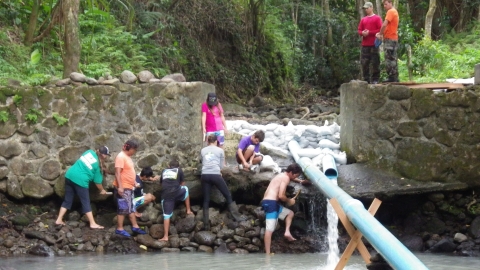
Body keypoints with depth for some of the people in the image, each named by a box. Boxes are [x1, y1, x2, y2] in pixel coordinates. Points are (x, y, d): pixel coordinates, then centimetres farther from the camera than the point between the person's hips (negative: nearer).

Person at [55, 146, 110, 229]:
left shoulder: (89, 152, 11)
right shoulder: (98, 165, -1)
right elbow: (98, 181, 5)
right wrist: (102, 190, 22)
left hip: (69, 175, 6)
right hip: (80, 180, -6)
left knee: (67, 200, 16)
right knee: (86, 203, 3)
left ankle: (59, 220, 17)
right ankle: (92, 223, 8)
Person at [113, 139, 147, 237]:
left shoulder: (128, 157, 13)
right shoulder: (121, 157, -17)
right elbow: (117, 173, -23)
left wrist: (134, 183, 24)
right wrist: (120, 187, -28)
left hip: (129, 187, 10)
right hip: (123, 188, -10)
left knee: (131, 208, 15)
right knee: (123, 208, -6)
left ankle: (135, 226, 21)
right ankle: (119, 229, -1)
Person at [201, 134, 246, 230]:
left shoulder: (203, 150, 19)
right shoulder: (220, 150, 13)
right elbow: (221, 166, 15)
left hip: (205, 175, 2)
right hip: (216, 175, -2)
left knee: (206, 200, 8)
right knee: (228, 196, 10)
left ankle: (206, 224, 3)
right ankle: (236, 216, 6)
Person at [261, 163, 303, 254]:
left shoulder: (281, 176, 21)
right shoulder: (286, 178, -8)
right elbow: (281, 195, -16)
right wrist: (289, 201, 0)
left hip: (269, 202, 10)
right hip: (271, 203, -10)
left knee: (290, 213, 26)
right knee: (269, 229, -12)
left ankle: (287, 232, 9)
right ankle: (268, 254, -16)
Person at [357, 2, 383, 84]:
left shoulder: (377, 18, 2)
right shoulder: (363, 19, 17)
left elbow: (380, 30, -7)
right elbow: (359, 30, 17)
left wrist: (369, 32, -12)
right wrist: (362, 33, -6)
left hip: (374, 44, -5)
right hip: (365, 45, 5)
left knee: (375, 63, -4)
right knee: (364, 63, 2)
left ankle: (375, 79, -1)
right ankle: (366, 79, 7)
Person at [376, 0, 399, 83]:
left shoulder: (390, 11, -11)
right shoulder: (394, 11, 20)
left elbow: (384, 24, -21)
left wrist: (380, 34, -9)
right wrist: (382, 33, 6)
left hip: (389, 39, -10)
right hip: (394, 38, 10)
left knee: (389, 59, -9)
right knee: (393, 59, 11)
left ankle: (392, 78, -11)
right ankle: (395, 78, 13)